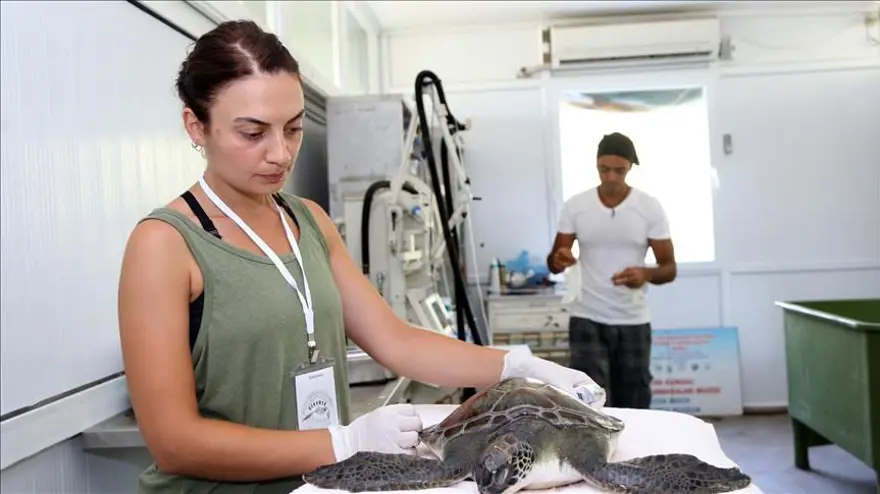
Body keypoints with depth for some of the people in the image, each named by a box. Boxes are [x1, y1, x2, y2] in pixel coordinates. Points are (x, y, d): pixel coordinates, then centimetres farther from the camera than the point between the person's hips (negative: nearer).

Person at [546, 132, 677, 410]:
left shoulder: (650, 208, -3)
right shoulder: (575, 206, -1)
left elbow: (669, 268, -1)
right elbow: (553, 262, 4)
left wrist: (646, 273, -25)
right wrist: (558, 260, -21)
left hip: (633, 323, 1)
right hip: (587, 320, 0)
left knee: (634, 408, 9)